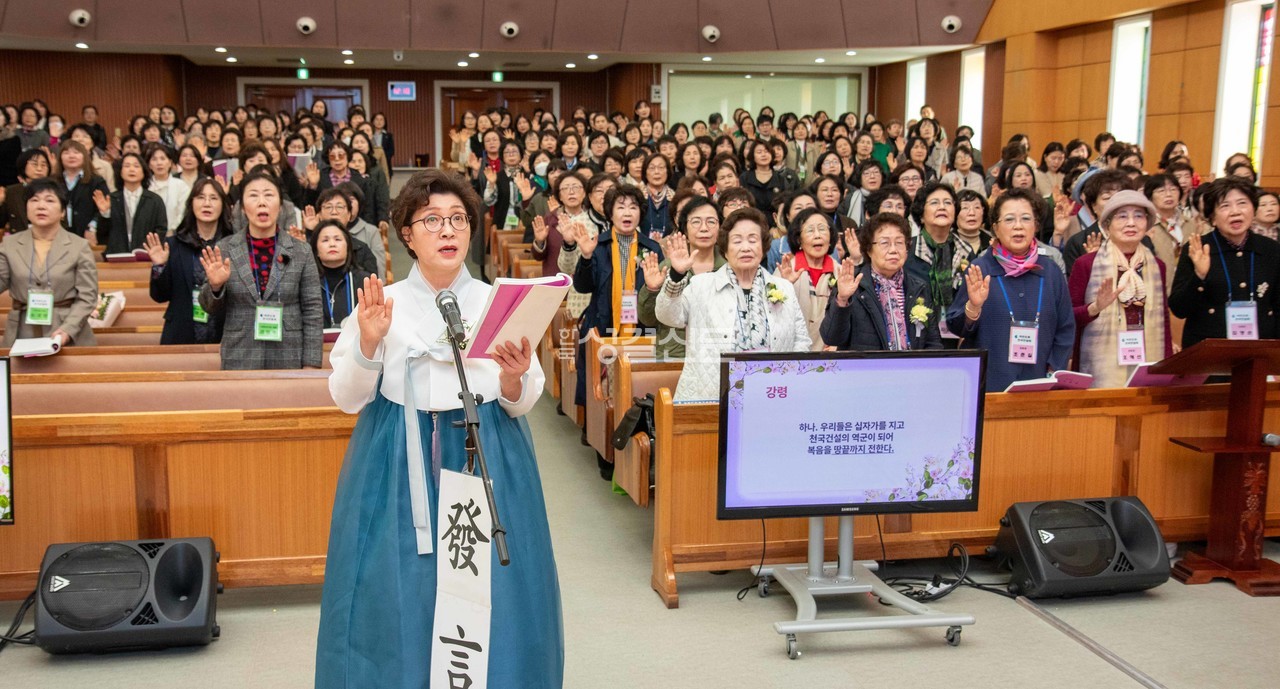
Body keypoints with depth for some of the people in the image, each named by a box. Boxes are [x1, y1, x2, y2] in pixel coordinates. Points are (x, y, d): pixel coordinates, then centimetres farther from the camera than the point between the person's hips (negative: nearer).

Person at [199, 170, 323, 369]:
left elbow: (312, 312, 0)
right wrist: (215, 286, -13)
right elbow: (211, 308, 8)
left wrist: (310, 366, -5)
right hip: (238, 362, 1)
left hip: (289, 361, -1)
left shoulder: (301, 252, 0)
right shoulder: (224, 249, 2)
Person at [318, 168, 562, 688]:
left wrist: (513, 381, -18)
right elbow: (347, 399, -2)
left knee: (487, 591, 4)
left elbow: (521, 406, 3)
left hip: (485, 461, 1)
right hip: (400, 467, 0)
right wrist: (368, 343, -18)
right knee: (400, 595, 2)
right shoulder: (384, 303, 1)